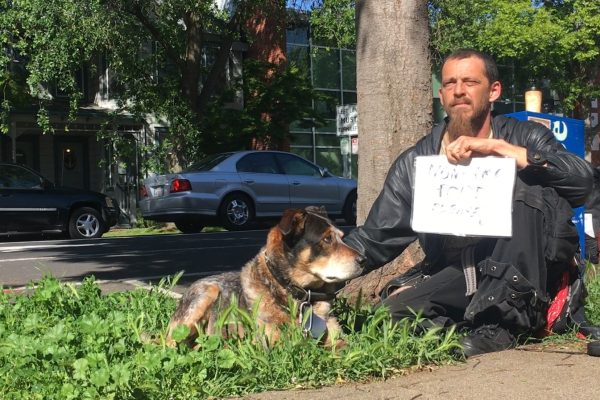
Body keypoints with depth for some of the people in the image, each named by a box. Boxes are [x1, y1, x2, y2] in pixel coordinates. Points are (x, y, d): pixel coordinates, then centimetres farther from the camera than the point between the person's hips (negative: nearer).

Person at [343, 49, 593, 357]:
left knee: (524, 186, -26)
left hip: (524, 270, -1)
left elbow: (582, 180, -17)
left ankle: (506, 319, -28)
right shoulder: (415, 162, 5)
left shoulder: (523, 137, 2)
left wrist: (496, 147, -22)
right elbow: (373, 239, 4)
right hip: (452, 272, 1)